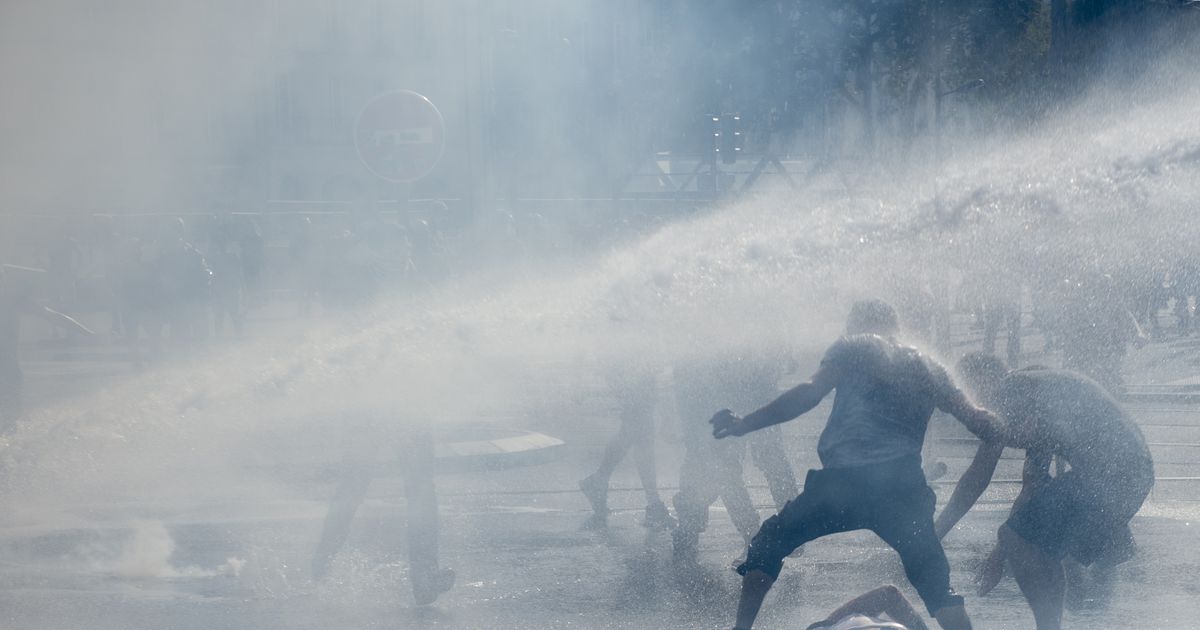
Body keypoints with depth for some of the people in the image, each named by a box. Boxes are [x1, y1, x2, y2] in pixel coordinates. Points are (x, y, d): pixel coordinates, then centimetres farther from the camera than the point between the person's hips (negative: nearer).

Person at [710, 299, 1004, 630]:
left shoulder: (853, 348, 14)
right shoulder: (925, 366, 25)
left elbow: (810, 394, 0)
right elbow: (976, 421, 21)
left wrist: (745, 425, 0)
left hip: (843, 481, -3)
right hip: (904, 488, 3)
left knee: (767, 545, 15)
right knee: (936, 584, 9)